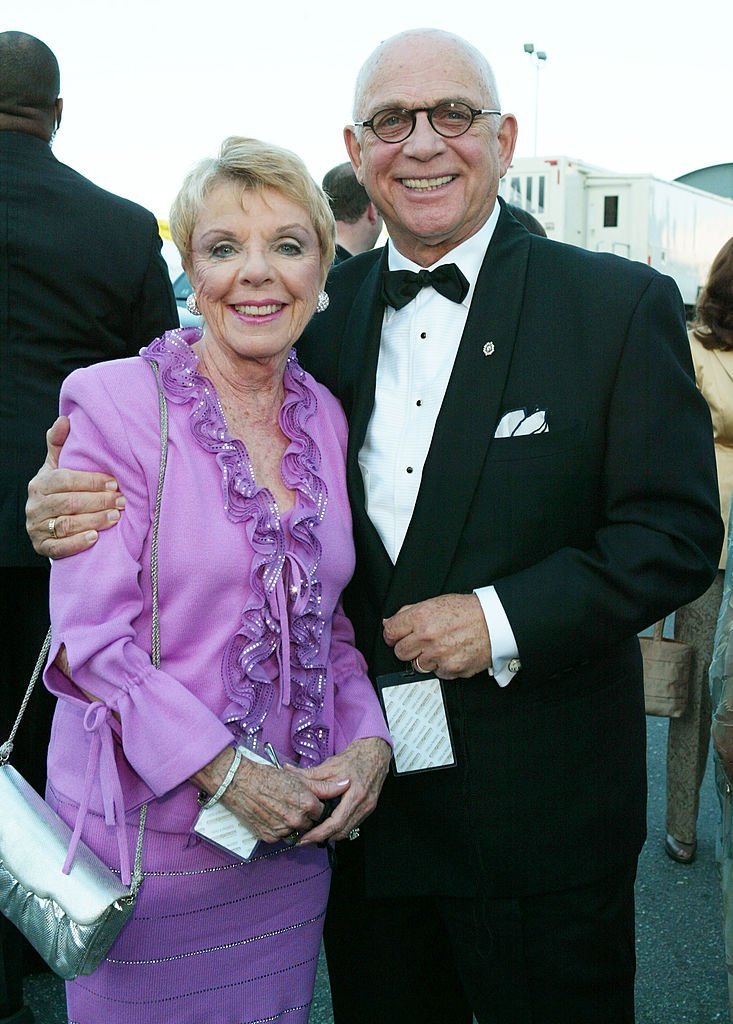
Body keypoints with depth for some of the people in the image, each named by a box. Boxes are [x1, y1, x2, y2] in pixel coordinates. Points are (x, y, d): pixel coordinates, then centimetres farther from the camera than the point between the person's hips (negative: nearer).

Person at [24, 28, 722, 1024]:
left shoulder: (622, 305, -7)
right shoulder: (320, 311, 4)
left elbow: (677, 532, -9)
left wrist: (505, 620, -21)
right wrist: (87, 505, -14)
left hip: (543, 808, -3)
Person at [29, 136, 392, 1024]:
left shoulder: (324, 416, 4)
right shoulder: (114, 402, -12)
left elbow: (330, 615, 10)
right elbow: (92, 634, -15)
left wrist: (367, 741, -6)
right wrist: (227, 775, -18)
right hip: (148, 825, -4)